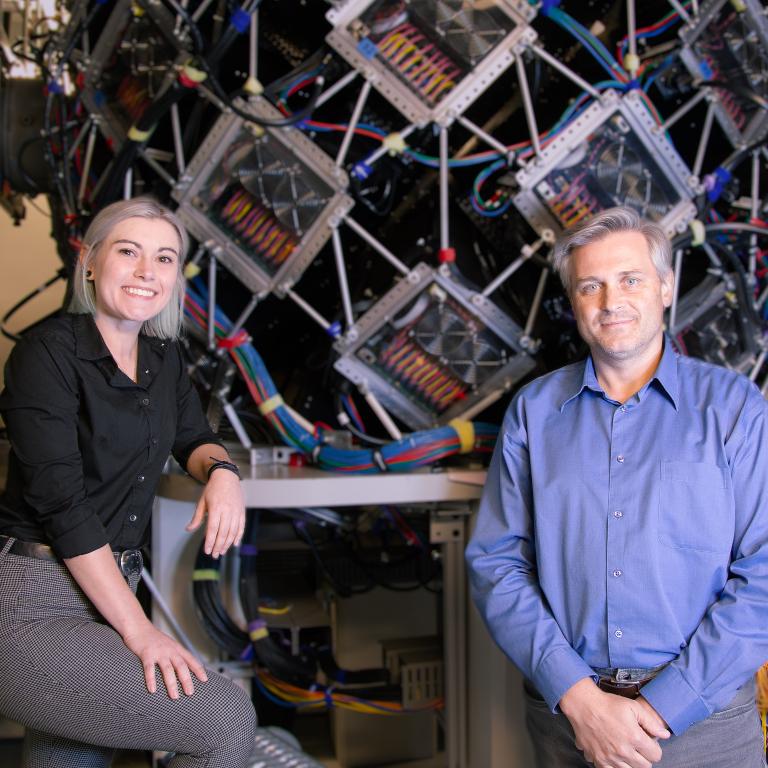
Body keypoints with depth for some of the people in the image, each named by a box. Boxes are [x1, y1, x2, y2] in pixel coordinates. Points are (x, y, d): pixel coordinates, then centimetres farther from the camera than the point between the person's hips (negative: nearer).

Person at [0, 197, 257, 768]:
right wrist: (139, 632, -19)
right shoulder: (49, 352, -13)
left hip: (106, 594, 8)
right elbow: (61, 500, -18)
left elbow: (194, 438, 20)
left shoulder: (164, 356, 9)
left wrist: (221, 471, -6)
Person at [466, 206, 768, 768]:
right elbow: (496, 562, -2)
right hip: (565, 708, 2)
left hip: (703, 715, -1)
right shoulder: (534, 411, 3)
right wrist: (578, 697, -13)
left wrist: (663, 706, -15)